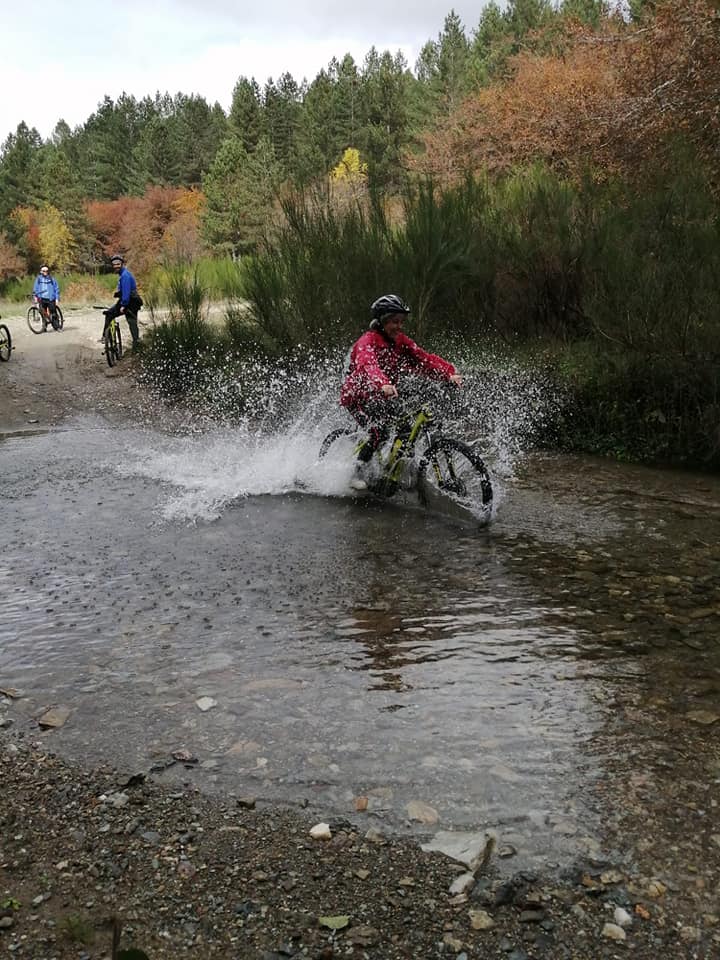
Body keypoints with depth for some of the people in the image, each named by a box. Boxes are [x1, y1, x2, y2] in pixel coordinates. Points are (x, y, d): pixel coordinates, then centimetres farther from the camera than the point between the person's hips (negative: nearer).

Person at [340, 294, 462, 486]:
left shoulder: (401, 341, 1)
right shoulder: (368, 341, -19)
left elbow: (424, 358, -10)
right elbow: (368, 364, -40)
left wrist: (450, 373, -26)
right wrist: (383, 384, -60)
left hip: (380, 398, 7)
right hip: (357, 397, -7)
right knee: (379, 433, -26)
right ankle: (357, 474, -12)